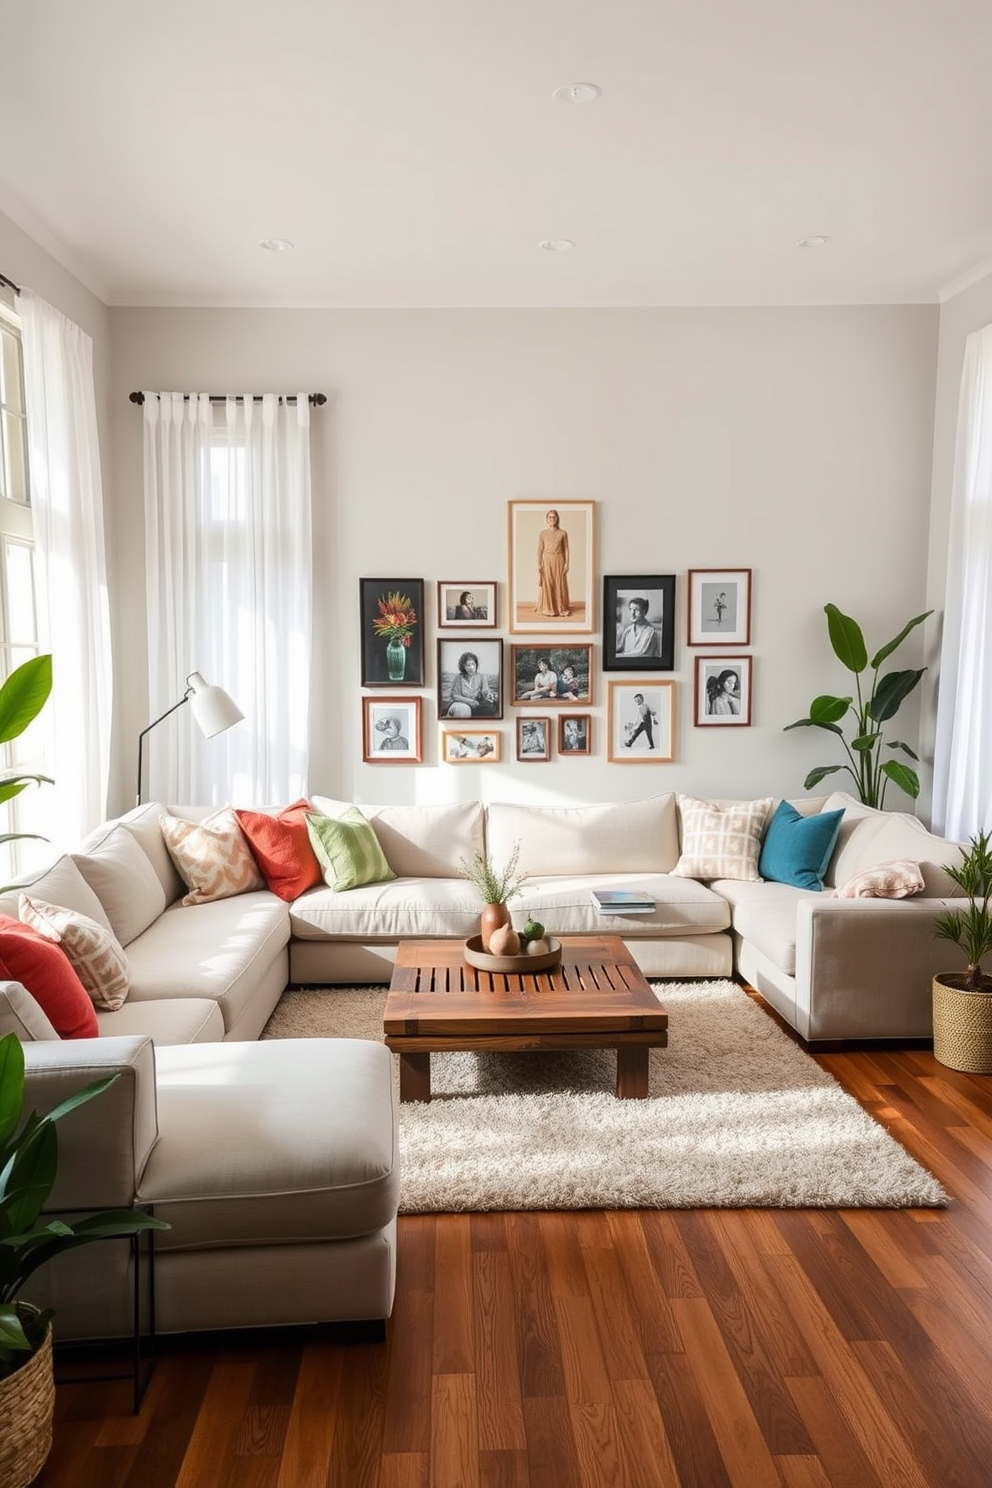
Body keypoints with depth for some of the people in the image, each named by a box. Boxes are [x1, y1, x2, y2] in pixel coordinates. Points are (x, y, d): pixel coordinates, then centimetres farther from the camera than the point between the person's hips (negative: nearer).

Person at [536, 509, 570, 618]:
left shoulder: (563, 533, 2)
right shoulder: (543, 533, 3)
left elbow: (566, 549, 2)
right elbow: (540, 550, 2)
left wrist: (567, 563, -5)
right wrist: (539, 564, -5)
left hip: (559, 561, 0)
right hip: (547, 561, 0)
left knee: (559, 584, 2)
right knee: (547, 584, -1)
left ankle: (560, 609, 9)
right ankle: (548, 609, 6)